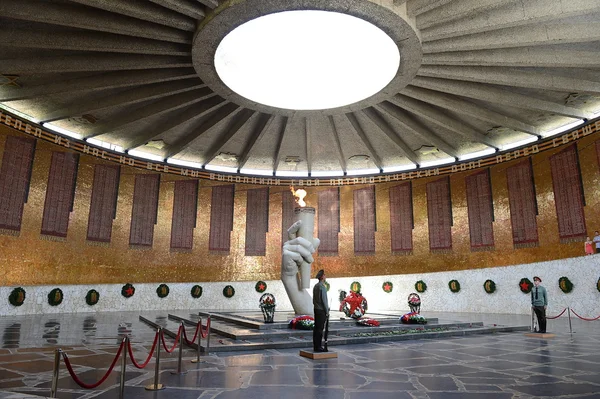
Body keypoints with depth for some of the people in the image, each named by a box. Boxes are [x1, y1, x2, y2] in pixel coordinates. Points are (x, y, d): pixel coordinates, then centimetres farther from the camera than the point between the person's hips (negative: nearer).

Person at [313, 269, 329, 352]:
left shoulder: (315, 286, 12)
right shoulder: (322, 286, -16)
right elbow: (324, 300, -16)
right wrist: (327, 311, -10)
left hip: (316, 309, 9)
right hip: (321, 310, -9)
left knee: (316, 328, 12)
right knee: (320, 329, -5)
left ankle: (315, 345, 17)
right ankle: (318, 347, -3)